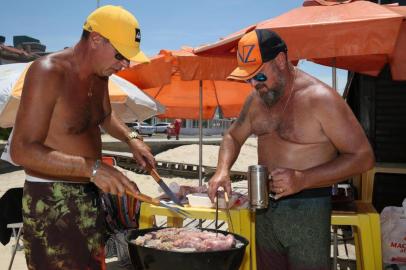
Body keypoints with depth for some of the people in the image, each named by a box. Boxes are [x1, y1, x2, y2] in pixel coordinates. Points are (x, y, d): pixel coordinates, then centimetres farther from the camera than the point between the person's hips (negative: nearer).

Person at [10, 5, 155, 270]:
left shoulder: (100, 74, 5)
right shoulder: (48, 72, -20)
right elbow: (22, 150, -24)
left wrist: (131, 138, 5)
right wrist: (92, 167, -31)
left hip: (90, 194, 8)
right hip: (51, 200, -8)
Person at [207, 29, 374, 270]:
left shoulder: (320, 98, -17)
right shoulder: (256, 99, 4)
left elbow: (363, 157, -15)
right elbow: (234, 137, 18)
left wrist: (302, 180, -25)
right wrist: (223, 170, -4)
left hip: (306, 210, -6)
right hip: (265, 208, 6)